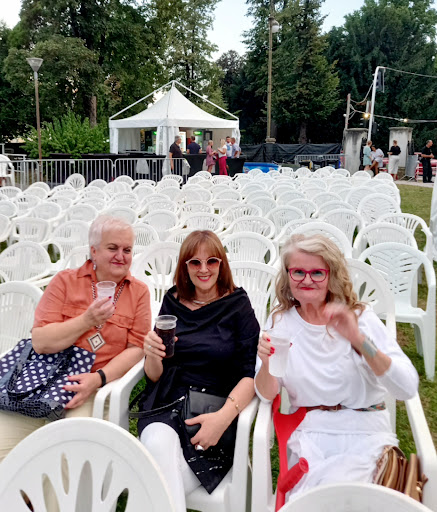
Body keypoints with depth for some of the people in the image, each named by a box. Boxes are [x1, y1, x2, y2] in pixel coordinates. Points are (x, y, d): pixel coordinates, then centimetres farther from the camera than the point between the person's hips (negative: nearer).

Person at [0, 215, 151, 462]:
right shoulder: (65, 281, 6)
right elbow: (40, 342, -2)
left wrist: (98, 378, -14)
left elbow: (136, 348, 1)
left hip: (98, 385, 0)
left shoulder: (139, 291, 7)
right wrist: (88, 320, -13)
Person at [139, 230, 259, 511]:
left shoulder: (238, 305, 3)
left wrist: (224, 417, -21)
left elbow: (252, 373, -5)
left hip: (215, 411, -2)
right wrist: (152, 355, -14)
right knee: (159, 443, -31)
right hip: (166, 406, 3)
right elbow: (155, 375, 10)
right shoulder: (172, 303, 10)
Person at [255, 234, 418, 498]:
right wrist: (266, 364, -26)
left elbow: (408, 388, -14)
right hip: (308, 435, 1)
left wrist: (359, 341, -29)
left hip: (365, 436, -1)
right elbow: (267, 394, -3)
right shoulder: (280, 321, 3)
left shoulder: (360, 317, -3)